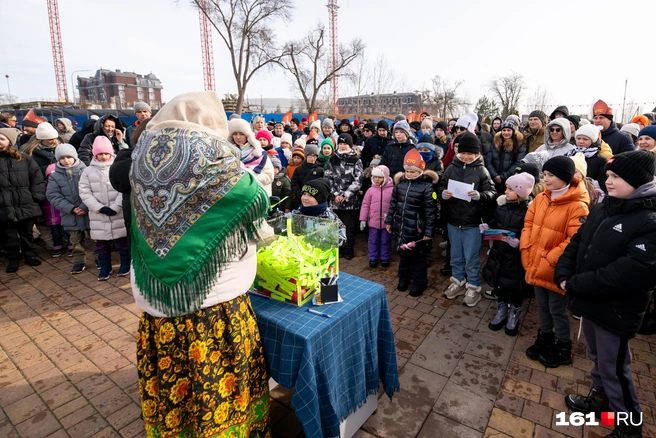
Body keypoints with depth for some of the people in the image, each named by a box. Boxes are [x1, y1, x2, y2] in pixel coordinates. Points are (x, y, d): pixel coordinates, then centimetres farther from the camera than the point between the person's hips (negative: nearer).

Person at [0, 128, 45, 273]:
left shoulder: (24, 158, 2)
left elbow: (37, 177, 4)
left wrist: (36, 195, -3)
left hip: (26, 205, 0)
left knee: (27, 233, 14)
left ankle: (30, 255, 29)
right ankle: (13, 259, 25)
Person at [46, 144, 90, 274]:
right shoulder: (55, 176, 1)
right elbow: (53, 196, -2)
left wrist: (85, 206, -18)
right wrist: (71, 208, -14)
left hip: (90, 212, -2)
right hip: (71, 215, 2)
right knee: (76, 240, 14)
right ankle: (79, 262, 26)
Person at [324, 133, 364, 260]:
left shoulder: (356, 160, 0)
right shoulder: (332, 159, 8)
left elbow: (358, 180, -7)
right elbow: (327, 178, 4)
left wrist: (345, 195, -13)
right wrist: (335, 194, -8)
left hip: (351, 200, -2)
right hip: (335, 200, 2)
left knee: (350, 226, 3)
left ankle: (348, 250, 17)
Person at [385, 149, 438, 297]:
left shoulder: (426, 187, -14)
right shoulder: (400, 183, 3)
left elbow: (431, 211, -13)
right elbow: (393, 203, 12)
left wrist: (429, 231, -13)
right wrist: (389, 221, 13)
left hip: (416, 230, -5)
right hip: (400, 227, 5)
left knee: (417, 256, 9)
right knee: (403, 253, 19)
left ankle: (420, 282, 25)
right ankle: (404, 278, 37)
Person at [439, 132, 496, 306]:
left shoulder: (481, 170, -6)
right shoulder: (451, 168, 1)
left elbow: (492, 192, -8)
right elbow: (441, 186, 8)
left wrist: (480, 195, -28)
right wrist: (443, 193, -14)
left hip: (472, 223, -3)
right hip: (453, 221, 3)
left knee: (471, 258, 8)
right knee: (455, 256, 17)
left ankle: (473, 288, 25)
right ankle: (458, 282, 35)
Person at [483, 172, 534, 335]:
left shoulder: (529, 211, -18)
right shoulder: (502, 205, 2)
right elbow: (494, 223, 13)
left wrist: (518, 242, -34)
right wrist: (486, 227, -6)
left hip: (516, 257, -5)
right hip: (499, 253, 6)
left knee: (515, 288, 13)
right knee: (499, 284, 18)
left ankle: (513, 317, 35)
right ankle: (501, 313, 40)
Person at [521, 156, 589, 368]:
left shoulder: (577, 206, -18)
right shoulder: (541, 198, 3)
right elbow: (528, 224, 9)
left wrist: (549, 260, -20)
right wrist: (526, 249, -2)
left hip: (556, 269, -6)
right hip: (536, 265, 6)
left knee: (557, 309, 11)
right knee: (542, 305, 21)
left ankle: (563, 348, 30)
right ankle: (545, 337, 41)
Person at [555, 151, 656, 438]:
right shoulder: (602, 209, 5)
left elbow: (632, 272, -29)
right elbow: (576, 242, 7)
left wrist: (576, 284, -24)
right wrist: (564, 275, -9)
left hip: (616, 311, -7)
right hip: (589, 301, 7)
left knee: (614, 368, 9)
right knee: (597, 358, 24)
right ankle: (601, 398, 45)